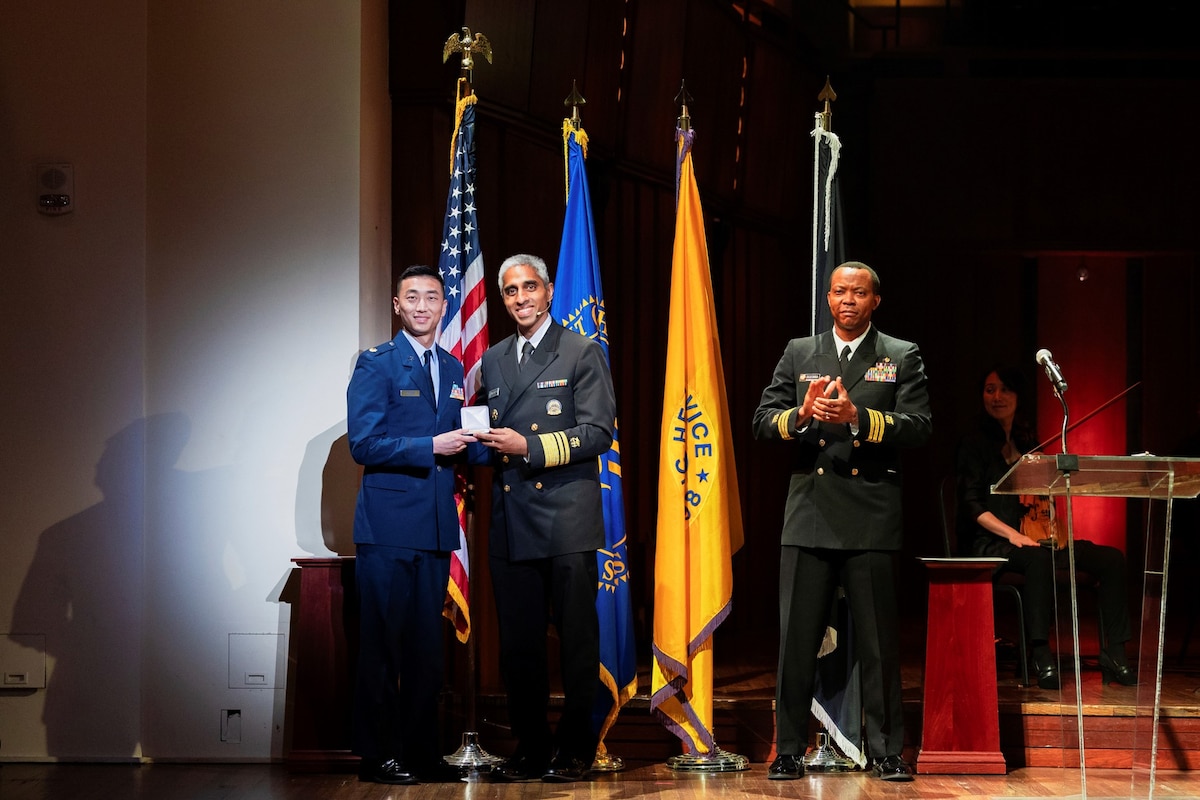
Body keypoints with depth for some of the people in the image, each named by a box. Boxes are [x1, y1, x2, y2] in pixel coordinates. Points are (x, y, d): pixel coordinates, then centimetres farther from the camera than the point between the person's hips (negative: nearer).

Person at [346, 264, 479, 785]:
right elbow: (364, 444, -11)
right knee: (382, 644, -3)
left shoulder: (453, 369, 17)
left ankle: (422, 751, 15)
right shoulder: (376, 365, -3)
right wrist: (431, 446, -17)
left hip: (436, 527, 6)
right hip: (388, 525, -6)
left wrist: (473, 442, -3)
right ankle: (377, 755, 3)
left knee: (427, 645, 9)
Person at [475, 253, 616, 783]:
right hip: (510, 521, 5)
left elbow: (598, 433, -8)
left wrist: (529, 447, -15)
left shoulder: (582, 354, 1)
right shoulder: (493, 362, 18)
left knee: (576, 637, 0)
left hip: (566, 520, -5)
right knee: (518, 640, 6)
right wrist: (485, 443, 2)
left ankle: (575, 749, 8)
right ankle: (530, 749, 14)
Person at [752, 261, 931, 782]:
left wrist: (857, 416, -18)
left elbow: (919, 427, -5)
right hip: (809, 514, 2)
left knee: (878, 642, 2)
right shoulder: (799, 354, 13)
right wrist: (801, 414, -14)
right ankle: (789, 752, 8)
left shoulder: (902, 357, 7)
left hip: (871, 517, -2)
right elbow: (763, 421, 7)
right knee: (796, 639, 2)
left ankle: (886, 753, 9)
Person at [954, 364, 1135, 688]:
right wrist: (1013, 535, -22)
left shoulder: (1027, 441, 18)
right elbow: (973, 506, -10)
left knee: (1111, 558, -12)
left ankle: (1114, 653, -12)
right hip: (990, 544, -7)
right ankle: (1041, 655, -39)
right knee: (1040, 559, -41)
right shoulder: (974, 444, -1)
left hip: (1033, 536, 7)